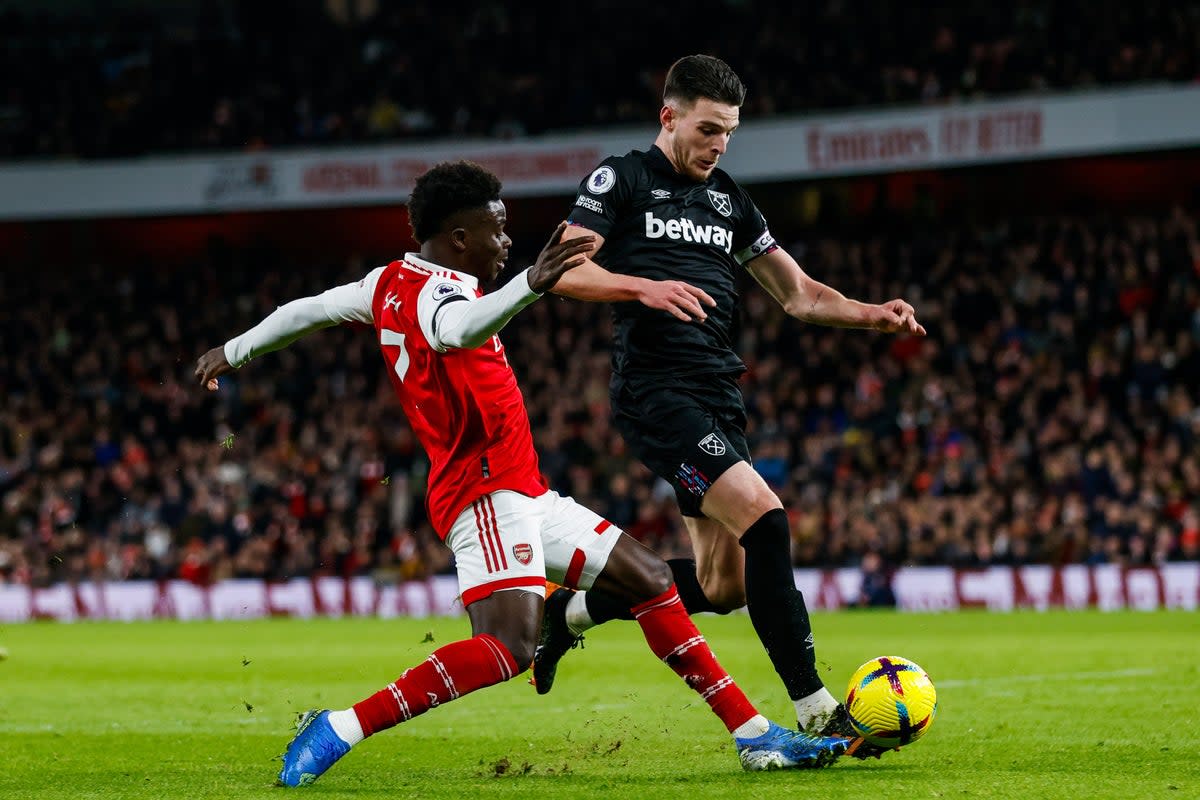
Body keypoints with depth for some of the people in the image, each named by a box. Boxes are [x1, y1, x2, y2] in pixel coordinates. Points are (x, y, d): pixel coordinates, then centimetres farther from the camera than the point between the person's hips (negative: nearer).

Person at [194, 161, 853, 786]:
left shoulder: (391, 283, 14)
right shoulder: (438, 289, -16)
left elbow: (307, 310, 27)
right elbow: (460, 329, -42)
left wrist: (234, 352, 44)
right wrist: (531, 285, -60)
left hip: (521, 495, 11)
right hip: (488, 493, -11)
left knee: (651, 582, 12)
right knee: (509, 646, -29)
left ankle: (754, 735, 14)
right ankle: (339, 730, -25)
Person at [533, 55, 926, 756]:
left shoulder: (729, 200, 20)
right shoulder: (623, 180, 2)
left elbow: (798, 294, 21)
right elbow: (563, 270, -7)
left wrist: (874, 315, 4)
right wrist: (642, 287, -24)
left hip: (719, 396, 8)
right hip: (656, 390, -8)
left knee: (724, 586, 5)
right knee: (764, 520, -23)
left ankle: (573, 610, 27)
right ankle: (817, 713, -22)